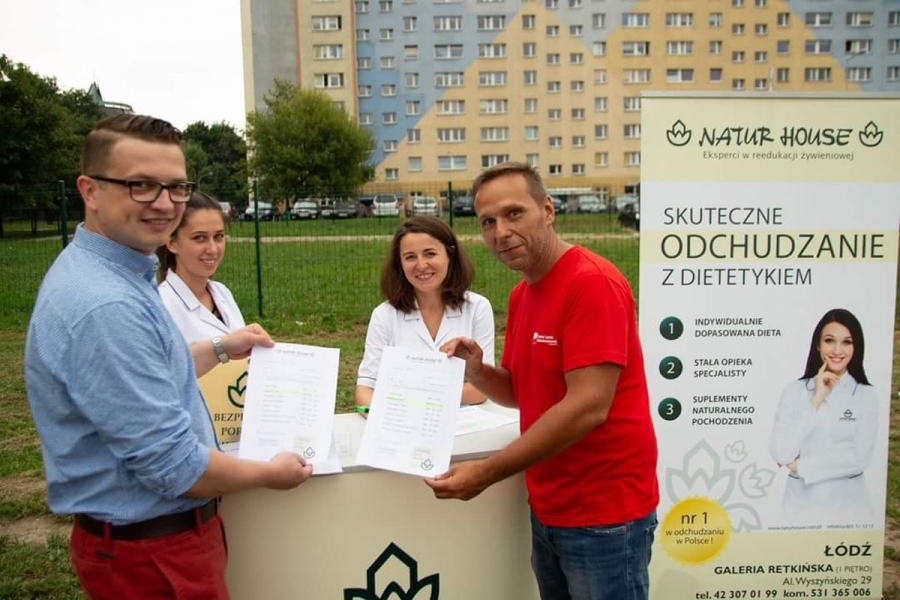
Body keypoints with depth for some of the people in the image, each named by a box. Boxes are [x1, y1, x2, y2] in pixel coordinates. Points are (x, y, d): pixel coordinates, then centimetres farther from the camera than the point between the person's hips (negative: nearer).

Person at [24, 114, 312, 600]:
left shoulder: (106, 274, 3)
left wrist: (218, 349, 15)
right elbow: (173, 464, -28)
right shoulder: (103, 305, -30)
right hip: (152, 556, -9)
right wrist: (270, 473, -12)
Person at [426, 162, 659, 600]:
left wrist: (487, 472, -24)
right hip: (548, 510, 8)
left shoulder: (592, 283, -20)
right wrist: (476, 371, -6)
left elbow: (588, 407, -26)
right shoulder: (521, 294, 7)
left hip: (604, 513, -8)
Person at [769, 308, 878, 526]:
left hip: (848, 504, 0)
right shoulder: (794, 390, -5)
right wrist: (816, 400, -15)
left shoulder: (866, 395, -3)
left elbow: (859, 457, -12)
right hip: (801, 503, 0)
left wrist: (799, 465, -12)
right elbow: (780, 453, -15)